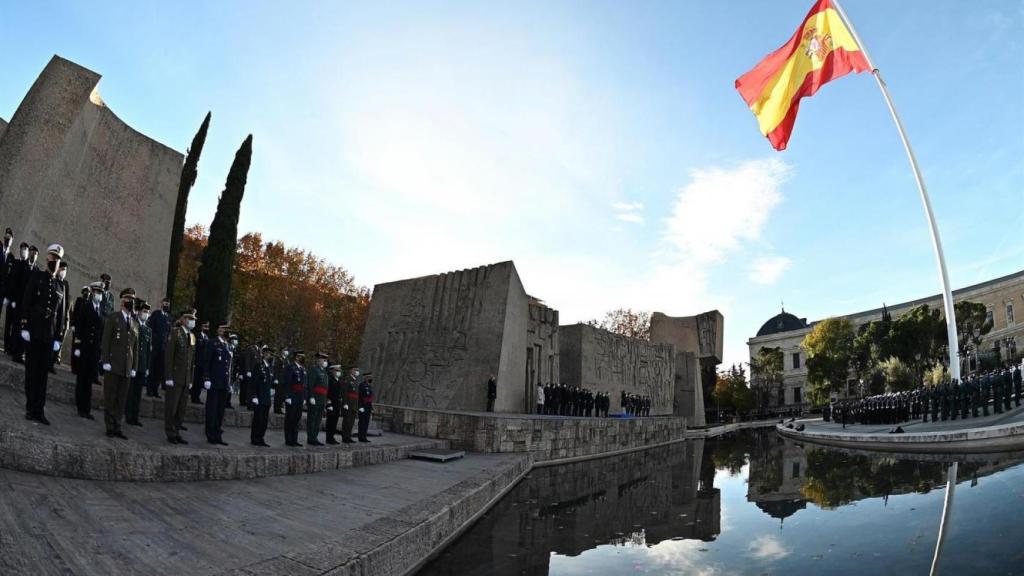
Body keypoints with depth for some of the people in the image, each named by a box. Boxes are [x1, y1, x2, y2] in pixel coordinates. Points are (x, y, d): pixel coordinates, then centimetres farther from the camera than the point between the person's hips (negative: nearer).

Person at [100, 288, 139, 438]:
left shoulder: (135, 323, 16)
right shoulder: (112, 317, 3)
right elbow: (105, 340, -4)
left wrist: (134, 367, 10)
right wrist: (106, 361, -11)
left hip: (127, 368, 4)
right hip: (113, 365, -4)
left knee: (121, 399, 6)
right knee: (110, 398, 1)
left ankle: (117, 427, 12)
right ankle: (110, 427, 8)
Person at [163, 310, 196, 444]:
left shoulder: (192, 337, 14)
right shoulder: (174, 332, -5)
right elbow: (168, 356, -10)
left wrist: (191, 380, 13)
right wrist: (168, 377, -15)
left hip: (186, 379, 6)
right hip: (174, 377, -6)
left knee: (182, 408, 8)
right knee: (171, 407, 2)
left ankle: (177, 432, 16)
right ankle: (170, 433, 10)